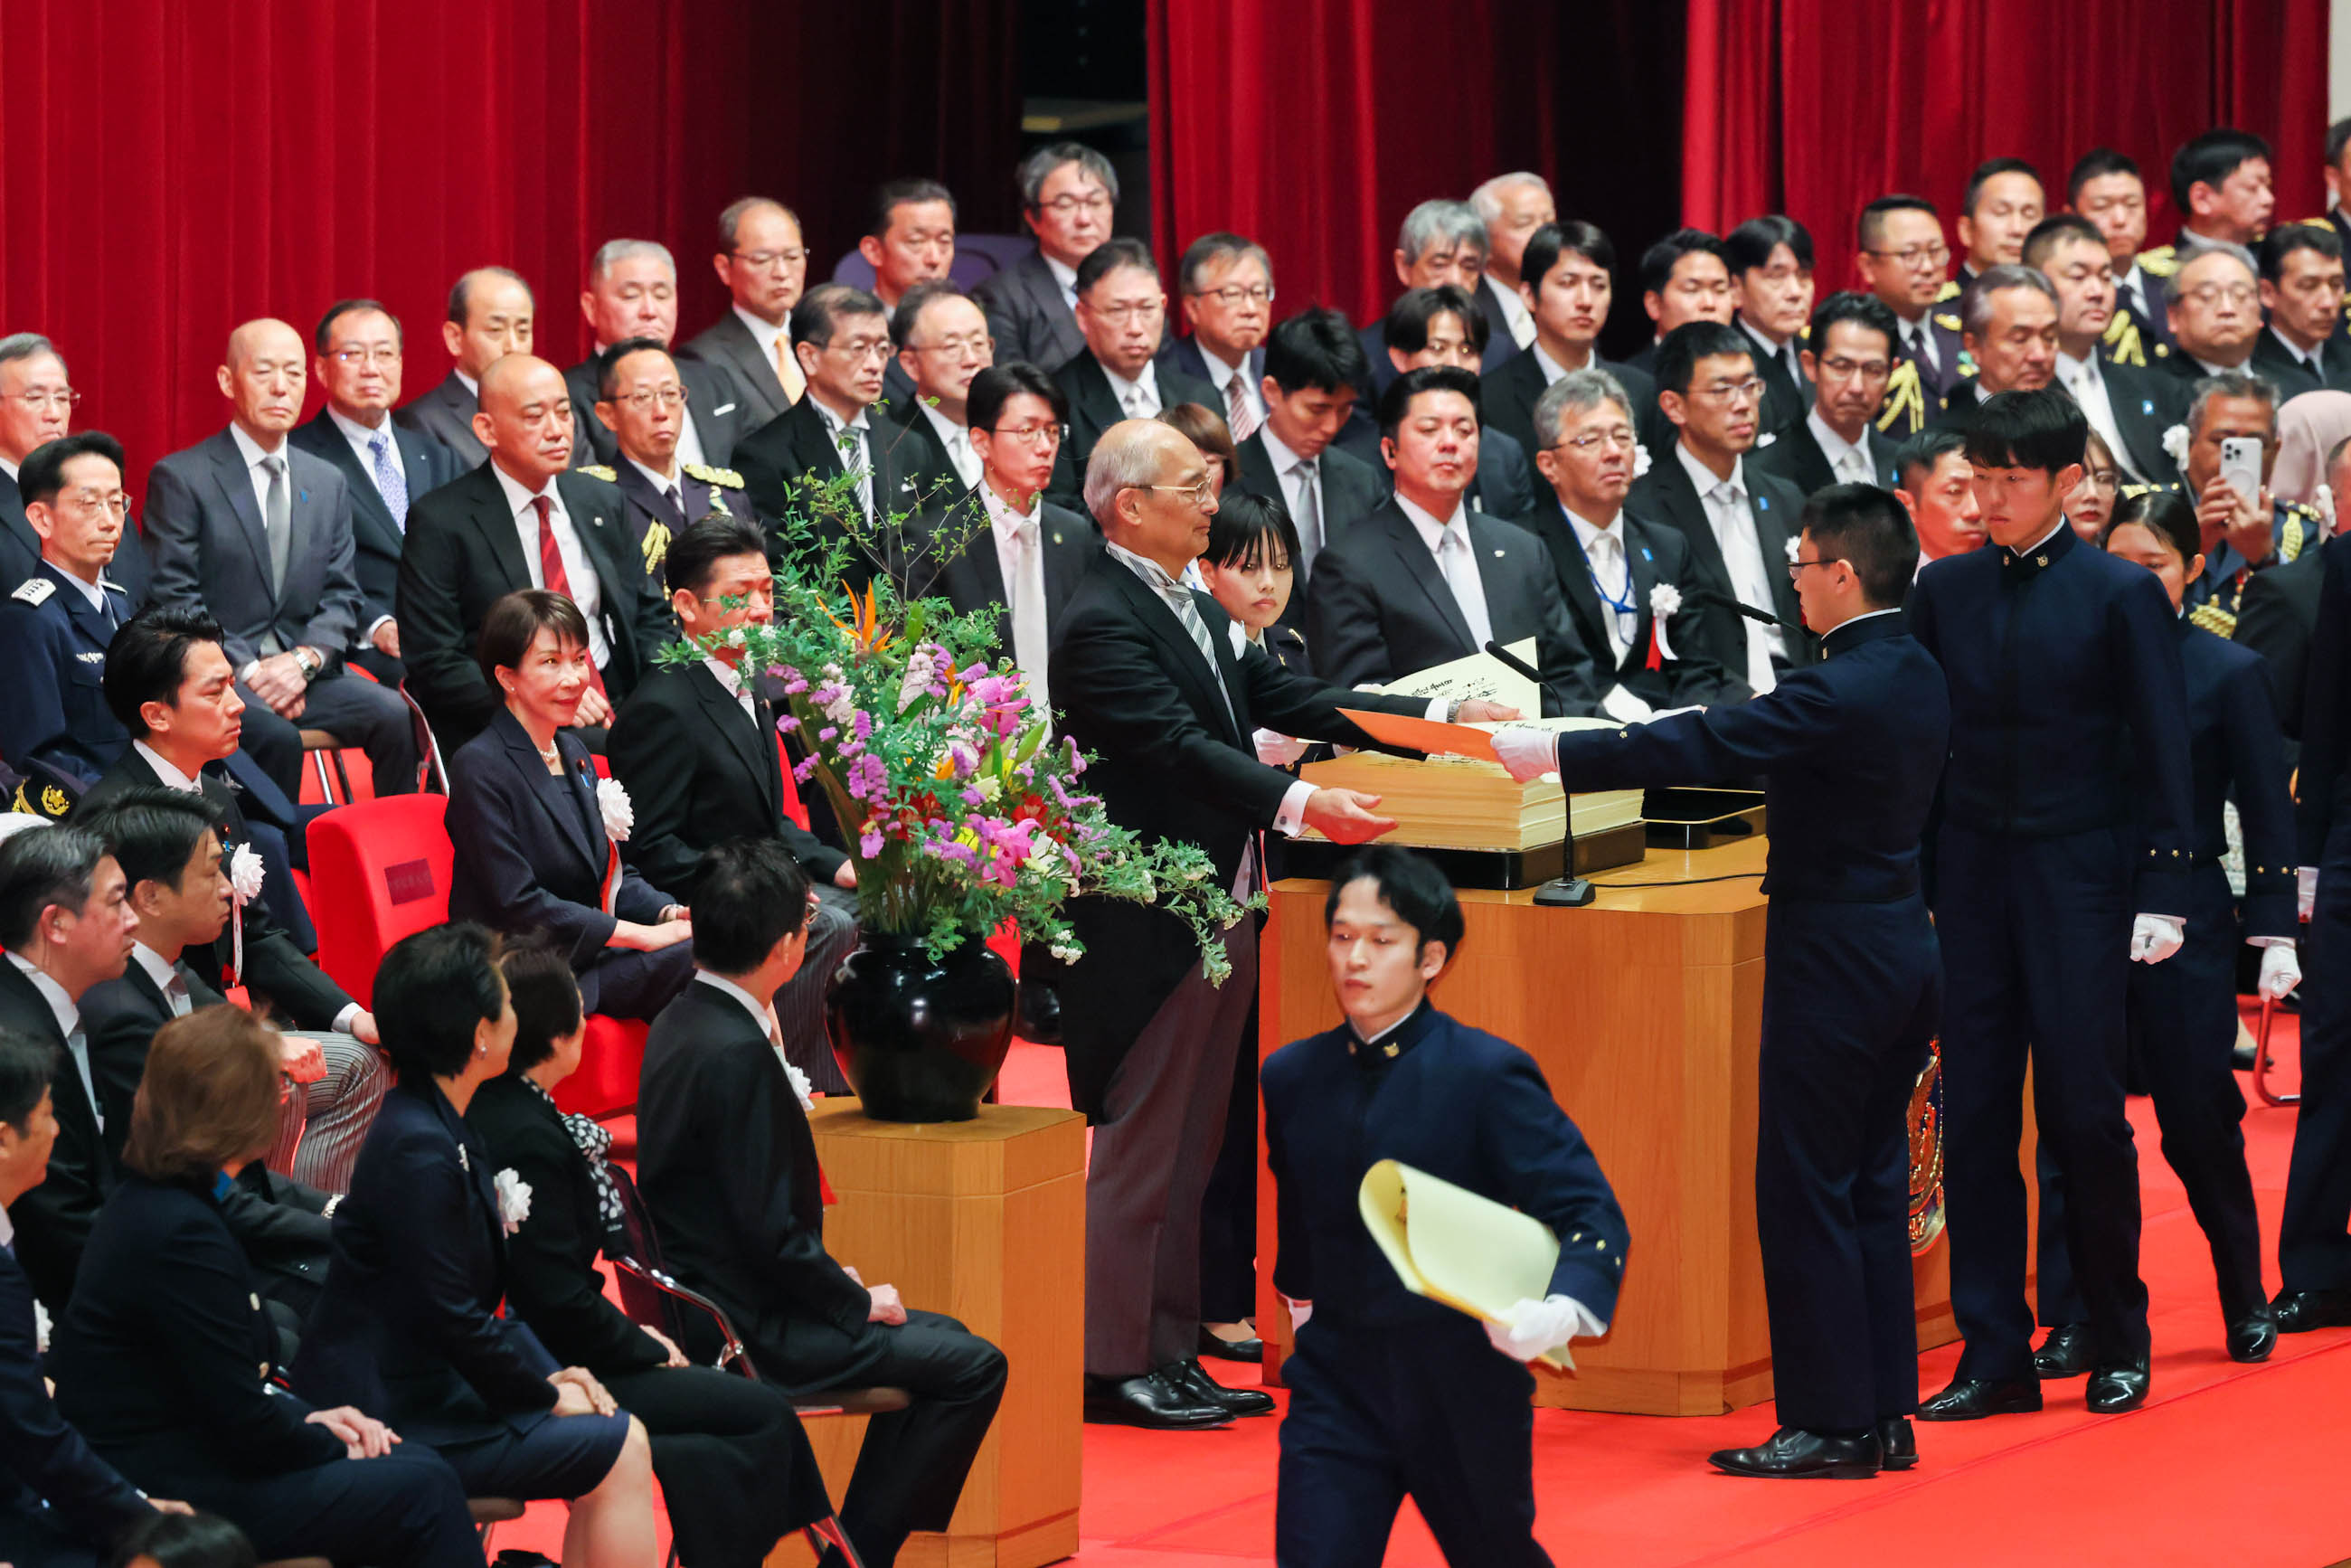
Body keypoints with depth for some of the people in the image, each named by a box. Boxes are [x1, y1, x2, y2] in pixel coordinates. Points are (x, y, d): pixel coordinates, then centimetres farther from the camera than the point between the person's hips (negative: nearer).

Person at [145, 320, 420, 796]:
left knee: (395, 716, -22)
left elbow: (341, 597, 12)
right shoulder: (179, 478, -1)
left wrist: (304, 660, -8)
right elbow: (174, 598, -6)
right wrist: (249, 671, -15)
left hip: (303, 671, 5)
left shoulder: (328, 483, 16)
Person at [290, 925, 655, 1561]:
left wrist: (546, 1370, 4)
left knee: (620, 1442, 7)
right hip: (396, 1414, -10)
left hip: (437, 1384, 10)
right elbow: (451, 1320, -20)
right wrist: (545, 1394, -8)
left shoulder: (445, 1130, 12)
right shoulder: (417, 1150, -20)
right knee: (618, 1449, -10)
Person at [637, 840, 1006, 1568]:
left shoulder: (678, 1023, 7)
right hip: (745, 1330, -10)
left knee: (942, 1338, 21)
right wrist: (857, 1302, -9)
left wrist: (832, 1277, 11)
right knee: (974, 1368, -8)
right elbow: (770, 1230, -24)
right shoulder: (736, 1054, -24)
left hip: (702, 1301, 10)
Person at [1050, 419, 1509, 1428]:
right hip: (1149, 925, -10)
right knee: (1137, 1146, -3)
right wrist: (1301, 805, -35)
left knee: (1189, 1150, 13)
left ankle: (1170, 1353, 19)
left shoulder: (1196, 609, 15)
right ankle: (1112, 1365, 4)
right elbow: (1179, 748, -26)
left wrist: (1438, 720, 7)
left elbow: (1285, 700, 14)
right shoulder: (1103, 624, -16)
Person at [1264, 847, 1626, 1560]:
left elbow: (1591, 1211, -15)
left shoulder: (1488, 1075, -12)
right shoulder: (1291, 1077, 3)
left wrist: (1561, 1309, -33)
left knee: (1496, 1553, 17)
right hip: (1337, 1387, 3)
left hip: (1464, 1388, -3)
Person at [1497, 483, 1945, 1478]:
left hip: (1834, 961, -9)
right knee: (1873, 1187, 13)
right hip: (1904, 945, 9)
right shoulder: (1916, 676, 8)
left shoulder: (1840, 693, -20)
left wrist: (1548, 755, -18)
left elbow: (1697, 748, -23)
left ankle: (1829, 1423, 1)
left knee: (1804, 1191, -2)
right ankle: (1886, 1414, 16)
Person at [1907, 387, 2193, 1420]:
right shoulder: (1946, 589, 8)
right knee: (1974, 1114, 1)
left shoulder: (2121, 595, -2)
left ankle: (2118, 1343, 13)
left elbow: (2161, 752, -2)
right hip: (1970, 872, 3)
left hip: (2078, 875, -3)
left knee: (2083, 1111, -3)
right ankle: (1994, 1354, 7)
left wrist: (2162, 893, -7)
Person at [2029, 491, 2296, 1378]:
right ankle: (2072, 1324, 6)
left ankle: (2247, 1304, 25)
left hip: (2184, 931, -2)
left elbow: (2267, 815, 1)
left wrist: (2275, 933, -2)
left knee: (2199, 1123, 6)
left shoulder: (2228, 672, -2)